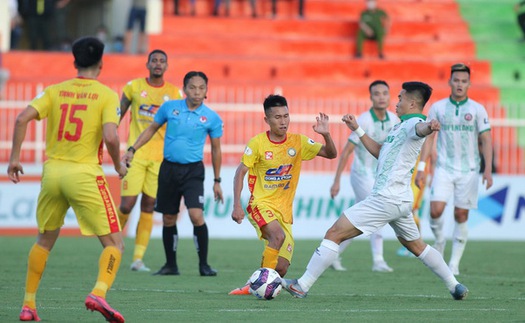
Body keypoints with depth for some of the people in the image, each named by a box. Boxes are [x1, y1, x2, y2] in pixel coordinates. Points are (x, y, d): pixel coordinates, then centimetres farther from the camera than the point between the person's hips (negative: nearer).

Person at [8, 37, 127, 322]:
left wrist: (14, 157, 2)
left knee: (44, 241, 23)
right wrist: (119, 165, 1)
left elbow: (22, 119, -5)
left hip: (52, 171, 4)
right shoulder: (106, 95, -3)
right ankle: (99, 292, -24)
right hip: (84, 174, -4)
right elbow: (110, 136, -16)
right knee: (114, 243, 1)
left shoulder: (55, 91, 7)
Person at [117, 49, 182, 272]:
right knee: (127, 204, -9)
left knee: (148, 208, 1)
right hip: (135, 154, -1)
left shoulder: (174, 93, 5)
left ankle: (138, 259, 4)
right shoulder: (134, 87, 3)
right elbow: (118, 116, 12)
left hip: (160, 157, 1)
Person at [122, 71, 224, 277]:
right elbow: (151, 129, 13)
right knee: (168, 219, 8)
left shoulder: (211, 118, -3)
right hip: (169, 168, 2)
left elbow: (216, 149, 6)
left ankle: (204, 265, -7)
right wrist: (132, 150, 5)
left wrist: (217, 181, 8)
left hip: (193, 170, -2)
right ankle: (170, 265, 21)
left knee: (196, 215, -18)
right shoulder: (169, 107, 0)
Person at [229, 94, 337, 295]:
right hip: (261, 204, -4)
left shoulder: (298, 142, 1)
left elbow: (331, 154, -2)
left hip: (284, 209, 4)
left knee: (281, 269, -3)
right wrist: (237, 205, -13)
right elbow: (240, 173, -4)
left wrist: (326, 135, -22)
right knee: (278, 235, -35)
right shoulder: (258, 143, -7)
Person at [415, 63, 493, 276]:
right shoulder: (437, 107, 3)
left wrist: (488, 170, -11)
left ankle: (454, 263, 9)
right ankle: (439, 241, 14)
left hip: (469, 170, 0)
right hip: (444, 168, 0)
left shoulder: (477, 109, 0)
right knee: (436, 210, -16)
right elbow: (428, 138, 5)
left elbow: (486, 140, -1)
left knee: (461, 216, 1)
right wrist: (421, 168, -1)